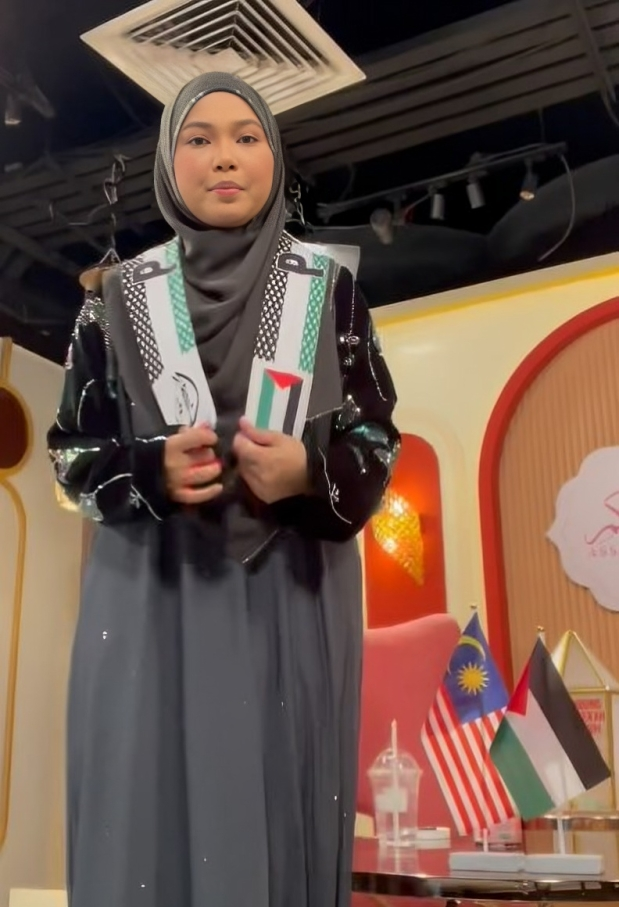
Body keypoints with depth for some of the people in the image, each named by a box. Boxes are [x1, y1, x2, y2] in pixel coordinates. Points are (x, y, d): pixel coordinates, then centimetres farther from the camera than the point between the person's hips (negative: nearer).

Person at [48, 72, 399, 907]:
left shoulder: (330, 291, 4)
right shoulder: (120, 298, 5)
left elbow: (379, 438, 5)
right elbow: (73, 451, 6)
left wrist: (310, 472, -16)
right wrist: (153, 470, -14)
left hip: (295, 595, 0)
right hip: (154, 594, 0)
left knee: (284, 811, 4)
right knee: (153, 807, 2)